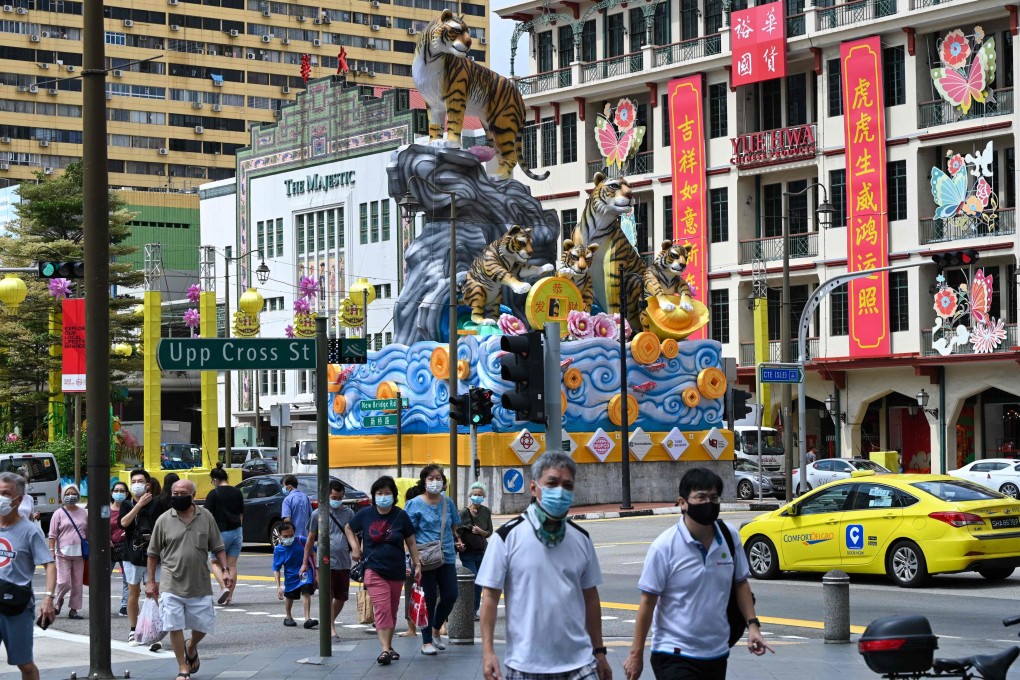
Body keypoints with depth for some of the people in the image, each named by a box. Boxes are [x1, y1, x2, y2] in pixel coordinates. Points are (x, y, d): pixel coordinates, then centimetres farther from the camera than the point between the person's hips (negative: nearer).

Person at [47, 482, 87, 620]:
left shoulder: (83, 513, 12)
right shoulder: (59, 513, 2)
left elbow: (88, 532, 17)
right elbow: (53, 535, 0)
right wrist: (51, 550, -8)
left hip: (79, 552, 3)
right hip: (63, 552, -3)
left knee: (78, 583, 3)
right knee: (64, 582, -9)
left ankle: (74, 609, 11)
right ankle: (59, 601, 20)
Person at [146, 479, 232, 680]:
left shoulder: (206, 517, 3)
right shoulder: (164, 520, 0)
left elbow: (218, 547, 8)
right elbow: (153, 553, 6)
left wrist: (225, 569, -4)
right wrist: (151, 581, 5)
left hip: (200, 586, 1)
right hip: (172, 586, -1)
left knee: (203, 626, 8)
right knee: (175, 627, -3)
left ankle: (191, 648, 40)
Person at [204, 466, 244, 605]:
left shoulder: (213, 494, -9)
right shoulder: (237, 493, 8)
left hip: (221, 532, -5)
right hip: (236, 531, 5)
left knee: (216, 563, 7)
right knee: (232, 565, 9)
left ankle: (223, 587, -14)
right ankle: (230, 595, 8)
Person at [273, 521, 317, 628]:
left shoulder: (301, 541, -12)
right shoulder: (278, 549, -9)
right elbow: (276, 569, -5)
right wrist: (278, 586, -11)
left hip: (304, 572, -2)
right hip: (290, 577, 2)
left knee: (306, 593, -20)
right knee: (289, 597, 15)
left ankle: (308, 619, -24)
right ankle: (288, 617, 40)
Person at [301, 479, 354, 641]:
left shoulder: (349, 513, 7)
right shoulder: (318, 514, 1)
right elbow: (311, 539, 7)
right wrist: (305, 562, 8)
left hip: (344, 562, 3)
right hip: (325, 562, -3)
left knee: (341, 597, 11)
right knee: (328, 597, -11)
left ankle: (329, 623, 32)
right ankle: (332, 631, -11)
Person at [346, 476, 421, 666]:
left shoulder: (400, 516, -1)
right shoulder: (365, 514, -1)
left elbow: (411, 542, 5)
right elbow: (348, 528, 16)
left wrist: (417, 565, 2)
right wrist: (355, 547, 3)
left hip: (396, 571, 2)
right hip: (374, 570, -2)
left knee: (392, 611, 12)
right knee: (382, 609, -15)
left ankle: (389, 645, 26)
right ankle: (385, 649, -20)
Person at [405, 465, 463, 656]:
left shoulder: (448, 502, 10)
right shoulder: (415, 504, -4)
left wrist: (456, 541, 8)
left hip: (447, 557, 5)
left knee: (450, 595, 3)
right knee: (428, 599, 0)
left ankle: (436, 630, 28)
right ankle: (426, 642, 11)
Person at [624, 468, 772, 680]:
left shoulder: (730, 536, 0)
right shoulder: (664, 547, -13)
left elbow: (740, 583, 13)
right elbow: (648, 602, -9)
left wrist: (752, 624, 2)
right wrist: (636, 654, -6)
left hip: (717, 653, 5)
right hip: (674, 656, -5)